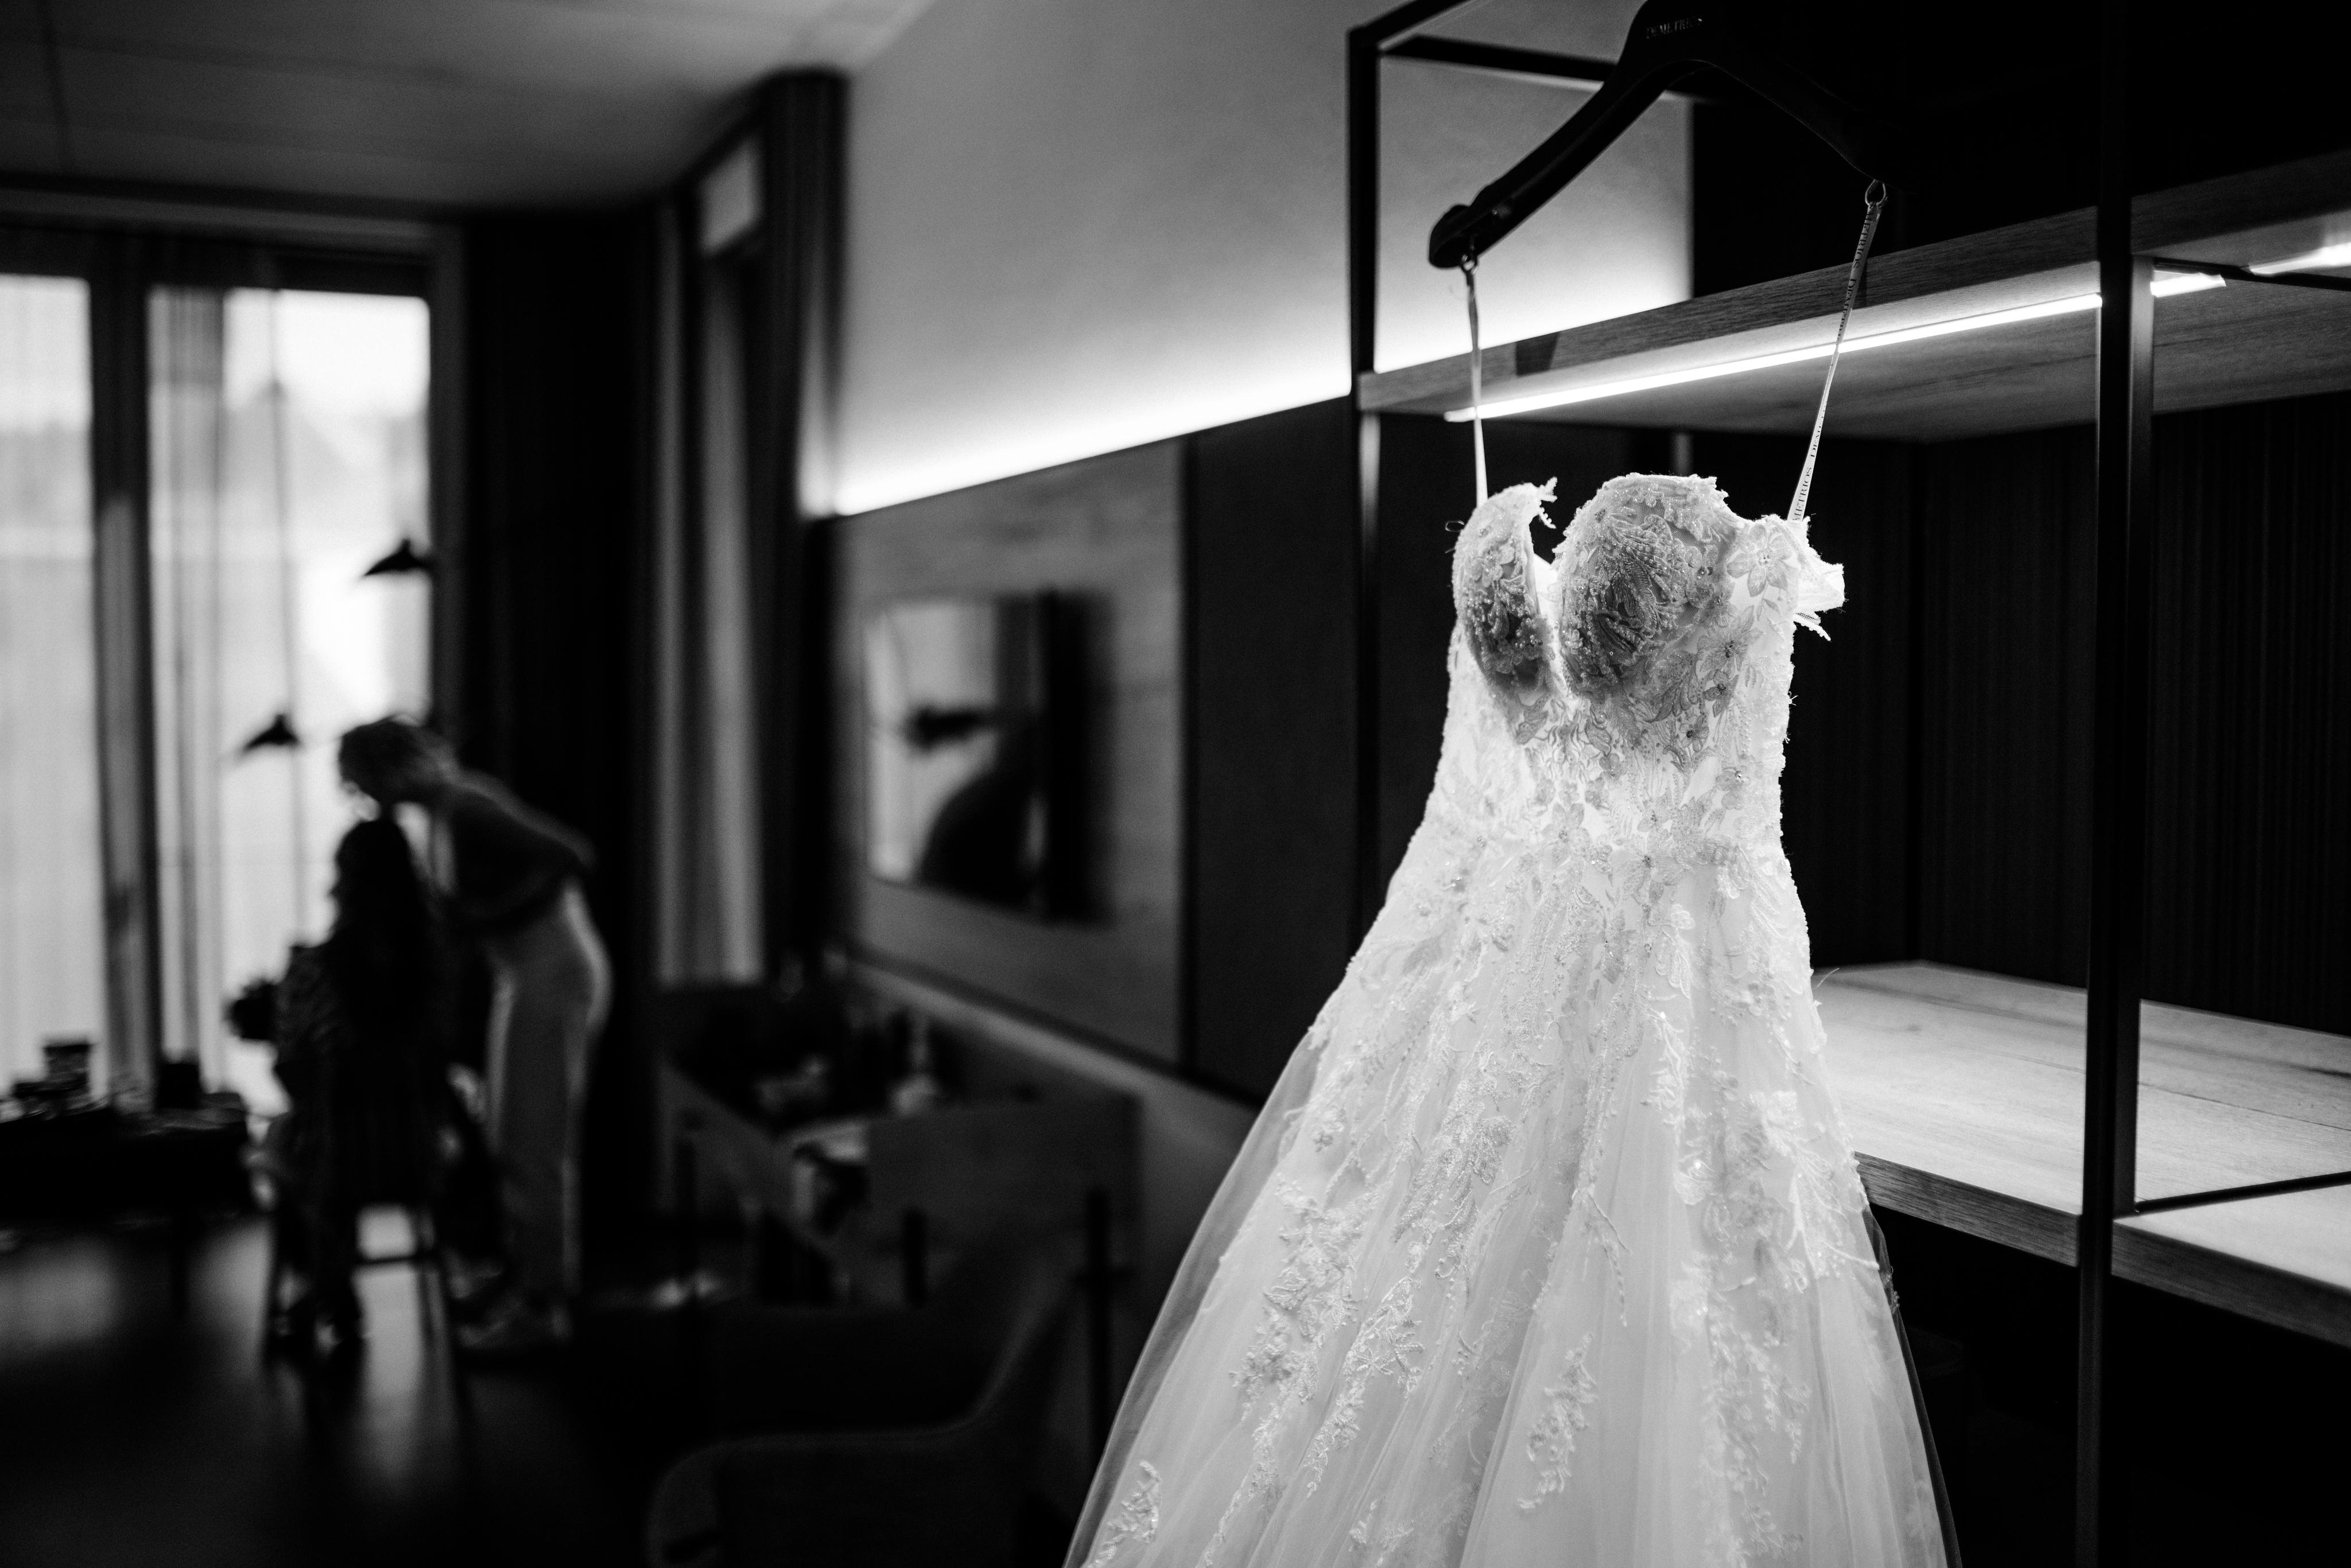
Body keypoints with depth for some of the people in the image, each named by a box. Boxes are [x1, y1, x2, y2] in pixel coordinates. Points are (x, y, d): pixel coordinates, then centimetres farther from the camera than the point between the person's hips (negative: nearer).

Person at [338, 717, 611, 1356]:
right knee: (517, 1140, 15)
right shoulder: (451, 802, 7)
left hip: (551, 977, -10)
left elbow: (570, 856, -30)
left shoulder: (465, 811, -21)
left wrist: (493, 915, -23)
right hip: (526, 974, 10)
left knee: (534, 1142, -4)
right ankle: (532, 1284, 26)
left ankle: (543, 1307, 4)